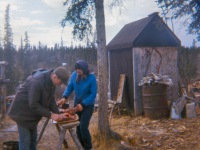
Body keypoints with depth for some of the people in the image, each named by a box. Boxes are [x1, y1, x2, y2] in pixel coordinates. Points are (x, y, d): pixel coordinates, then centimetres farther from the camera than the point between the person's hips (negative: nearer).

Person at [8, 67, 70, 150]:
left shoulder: (51, 81, -5)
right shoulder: (37, 81, -33)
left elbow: (51, 99, 3)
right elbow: (33, 104, -31)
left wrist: (58, 113, -8)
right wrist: (50, 115, -27)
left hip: (33, 112, 9)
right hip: (23, 112, -9)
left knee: (33, 138, 16)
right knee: (25, 140, -4)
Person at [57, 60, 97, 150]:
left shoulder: (91, 78, -18)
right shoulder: (74, 75, -7)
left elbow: (93, 94, -17)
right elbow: (70, 87, -2)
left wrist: (83, 104, -24)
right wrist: (65, 97, -20)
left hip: (88, 105, -4)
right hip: (77, 104, 5)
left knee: (83, 127, -12)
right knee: (78, 127, 9)